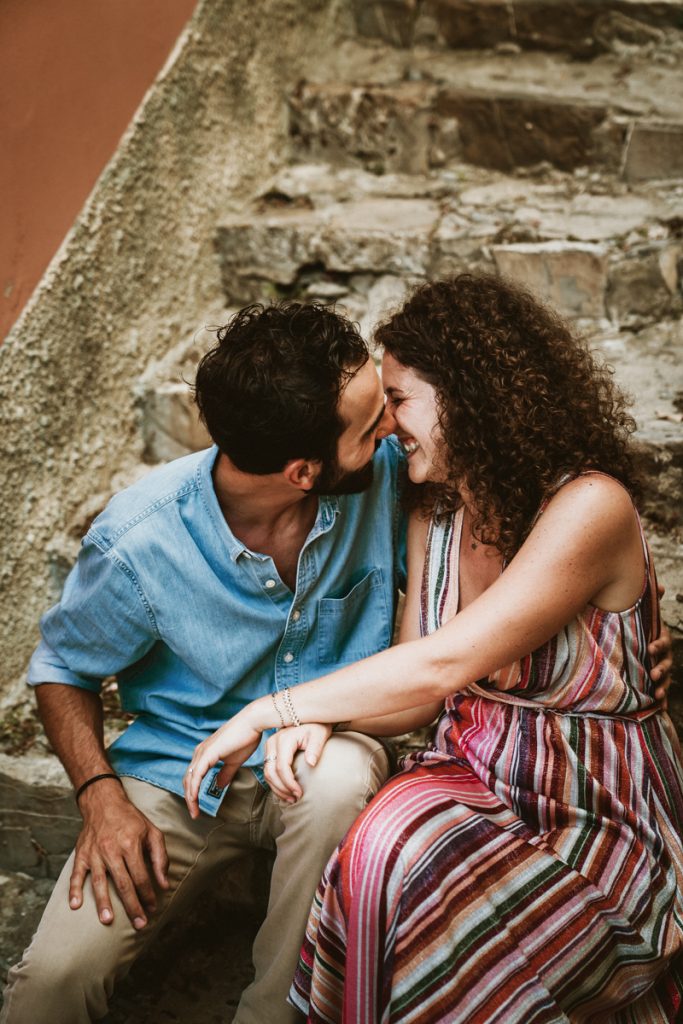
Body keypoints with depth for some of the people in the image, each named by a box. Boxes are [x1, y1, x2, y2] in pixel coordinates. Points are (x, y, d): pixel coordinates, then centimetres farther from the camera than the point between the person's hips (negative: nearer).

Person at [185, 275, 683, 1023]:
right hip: (476, 775, 5)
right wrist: (317, 722, -15)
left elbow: (442, 666, -26)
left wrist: (267, 712, -19)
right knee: (378, 850, -28)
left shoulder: (591, 506, -20)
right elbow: (415, 696, 7)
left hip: (602, 817, -5)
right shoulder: (433, 516, 5)